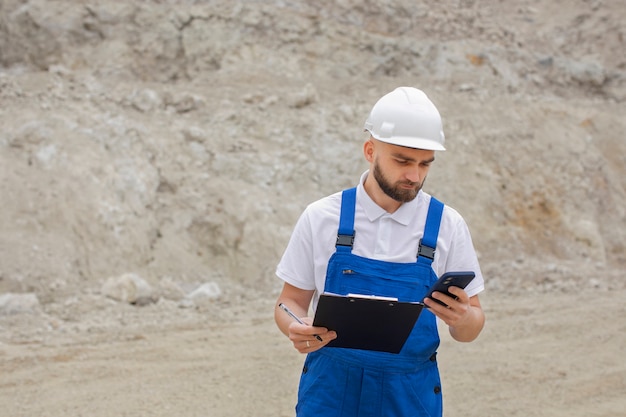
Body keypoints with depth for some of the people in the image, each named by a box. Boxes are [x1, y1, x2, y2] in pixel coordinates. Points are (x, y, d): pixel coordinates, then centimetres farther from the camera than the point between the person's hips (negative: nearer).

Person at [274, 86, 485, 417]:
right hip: (331, 390, 0)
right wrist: (296, 330, -19)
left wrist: (462, 317, -21)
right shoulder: (321, 218, -2)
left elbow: (472, 325, 3)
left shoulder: (447, 225, -2)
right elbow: (291, 301, 4)